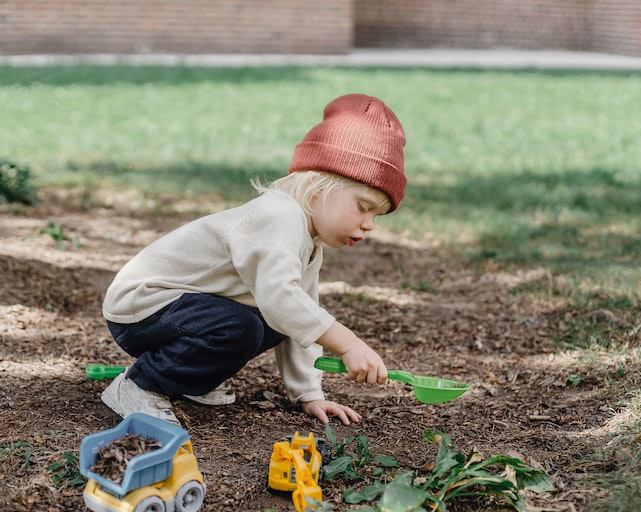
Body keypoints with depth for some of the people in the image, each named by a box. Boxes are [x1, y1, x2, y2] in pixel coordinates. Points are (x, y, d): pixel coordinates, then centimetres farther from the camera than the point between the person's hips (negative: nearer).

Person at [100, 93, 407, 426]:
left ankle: (189, 377, 15)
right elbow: (279, 295, -41)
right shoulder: (280, 216, -26)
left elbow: (302, 319, 14)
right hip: (138, 304, -10)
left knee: (277, 325, 4)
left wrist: (309, 395, 8)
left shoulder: (310, 246, 8)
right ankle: (137, 385, -13)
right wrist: (350, 345, -42)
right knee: (238, 329, -31)